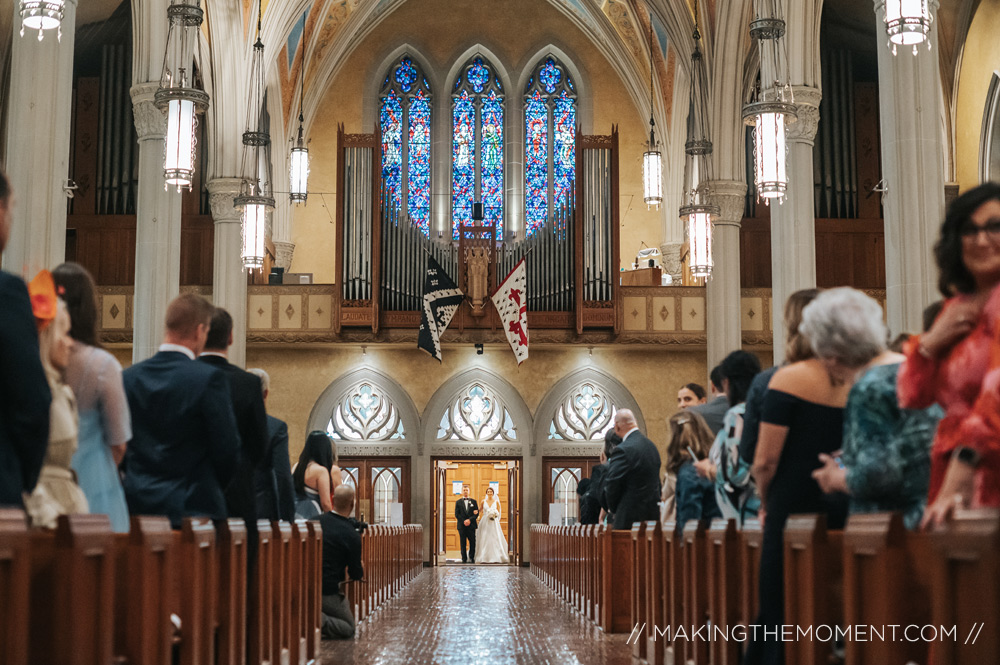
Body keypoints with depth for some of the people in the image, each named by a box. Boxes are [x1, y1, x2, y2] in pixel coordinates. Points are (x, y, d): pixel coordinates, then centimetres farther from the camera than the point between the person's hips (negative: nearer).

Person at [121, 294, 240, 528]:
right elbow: (227, 449, -8)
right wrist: (212, 486, 11)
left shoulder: (128, 377, 3)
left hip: (138, 508, 5)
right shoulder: (209, 378, -12)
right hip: (193, 508, -5)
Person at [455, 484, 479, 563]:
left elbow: (477, 513, 3)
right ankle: (464, 559, 4)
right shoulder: (458, 502, 9)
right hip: (462, 526, 0)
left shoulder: (473, 501, 10)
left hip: (471, 525, 0)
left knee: (473, 542, -2)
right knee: (463, 543, 0)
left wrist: (470, 520, -11)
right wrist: (464, 521, -10)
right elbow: (457, 514, 3)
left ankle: (472, 557, 11)